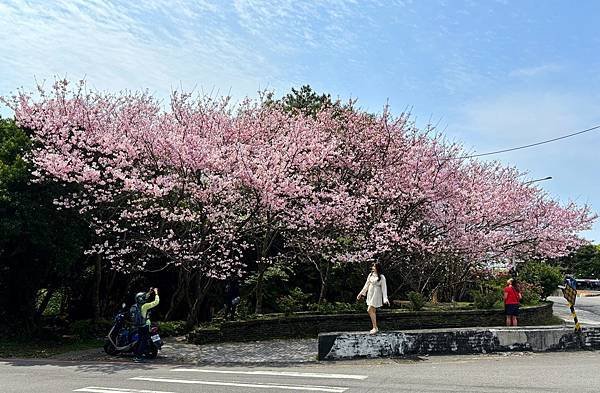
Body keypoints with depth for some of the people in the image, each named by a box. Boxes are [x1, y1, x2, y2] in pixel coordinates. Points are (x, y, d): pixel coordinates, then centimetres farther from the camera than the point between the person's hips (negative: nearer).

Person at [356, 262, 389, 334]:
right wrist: (361, 293, 16)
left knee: (370, 310, -13)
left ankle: (375, 328, -4)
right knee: (373, 311, 9)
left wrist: (385, 298, -15)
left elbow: (384, 288, -10)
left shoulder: (381, 277, -9)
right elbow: (366, 285, 15)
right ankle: (375, 328, 19)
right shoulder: (370, 275, 8)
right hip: (370, 294, 6)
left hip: (376, 294, -6)